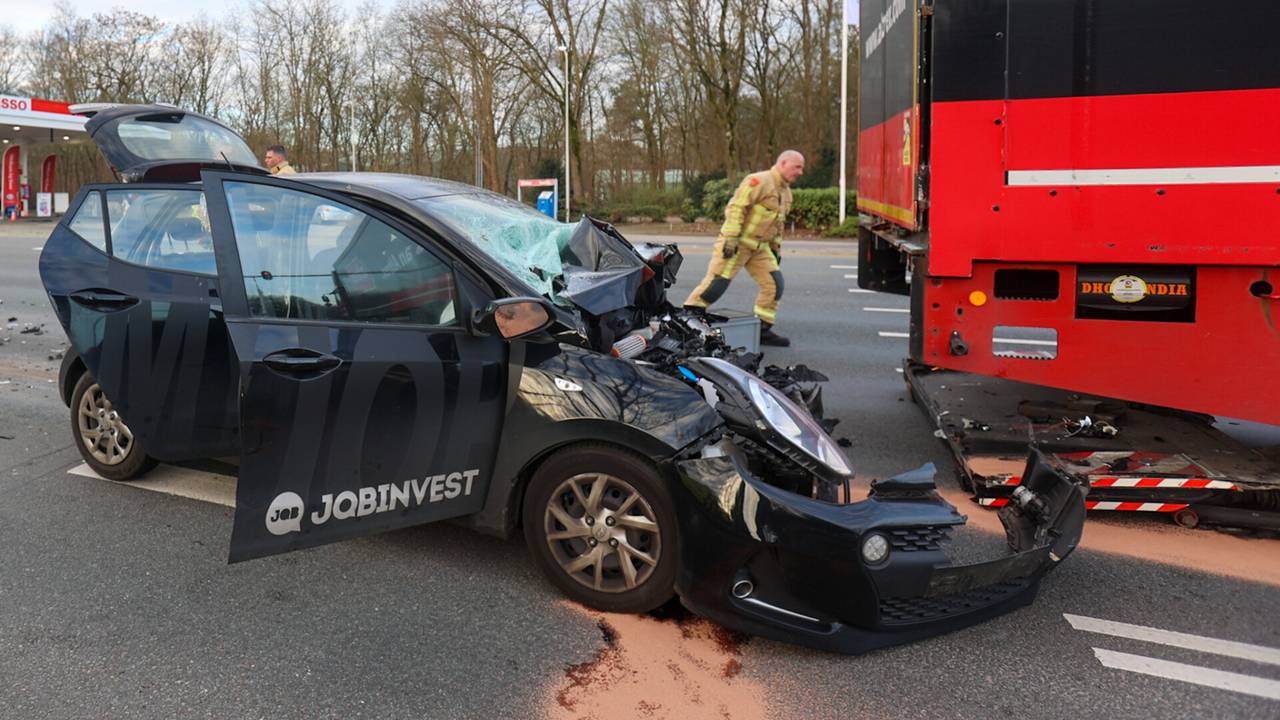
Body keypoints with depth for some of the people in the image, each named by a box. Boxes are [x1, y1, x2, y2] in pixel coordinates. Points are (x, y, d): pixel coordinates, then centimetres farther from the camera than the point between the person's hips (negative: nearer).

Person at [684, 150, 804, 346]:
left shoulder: (785, 192, 16)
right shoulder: (758, 181, -14)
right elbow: (736, 207, -20)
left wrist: (776, 247, 20)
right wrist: (731, 237, -25)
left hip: (760, 247, 8)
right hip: (737, 243, -8)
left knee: (774, 284, 0)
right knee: (717, 283, -11)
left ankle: (762, 329, 8)